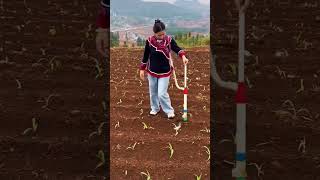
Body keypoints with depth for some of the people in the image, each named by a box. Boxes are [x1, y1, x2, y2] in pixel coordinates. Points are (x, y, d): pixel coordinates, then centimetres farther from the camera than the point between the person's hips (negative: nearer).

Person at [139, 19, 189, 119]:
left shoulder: (169, 40, -14)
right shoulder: (149, 41, -11)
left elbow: (177, 49, -4)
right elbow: (145, 55, 0)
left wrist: (183, 56, -25)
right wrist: (142, 69, 4)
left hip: (164, 72, -2)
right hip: (152, 71, 2)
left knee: (162, 93, -8)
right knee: (153, 92, 17)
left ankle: (169, 111, 10)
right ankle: (155, 108, 38)